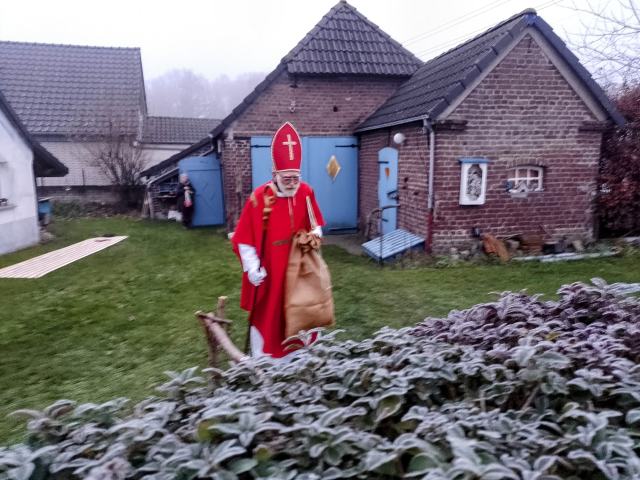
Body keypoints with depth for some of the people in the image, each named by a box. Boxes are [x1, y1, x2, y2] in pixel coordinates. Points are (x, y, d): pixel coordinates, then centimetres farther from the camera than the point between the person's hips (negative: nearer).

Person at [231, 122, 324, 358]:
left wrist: (316, 235, -8)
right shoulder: (259, 197, -19)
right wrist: (252, 268, -17)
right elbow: (243, 238, -13)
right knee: (267, 315, 9)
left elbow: (315, 224, 12)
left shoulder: (306, 192, -5)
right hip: (269, 271, -4)